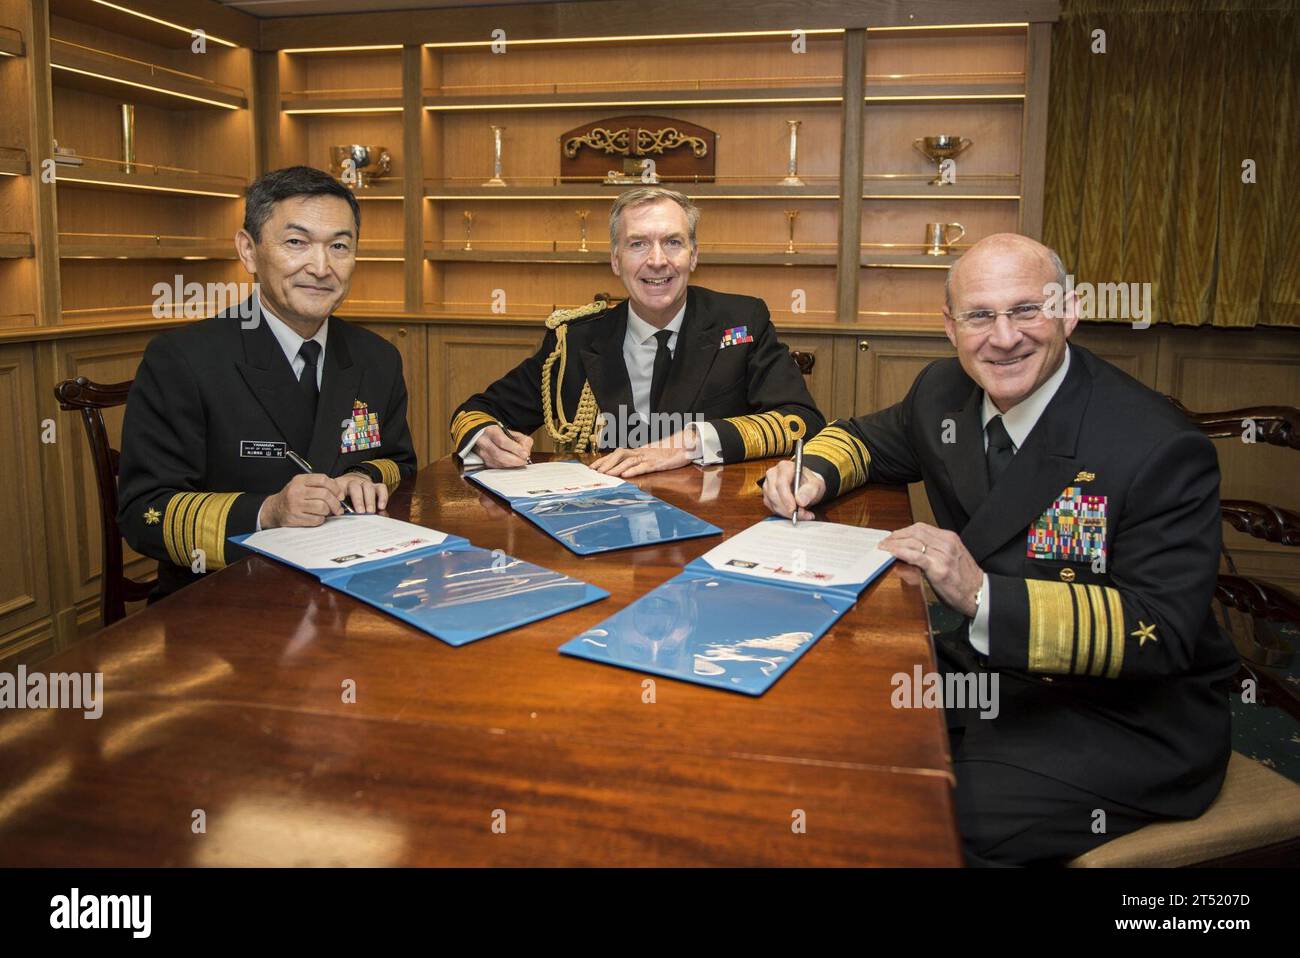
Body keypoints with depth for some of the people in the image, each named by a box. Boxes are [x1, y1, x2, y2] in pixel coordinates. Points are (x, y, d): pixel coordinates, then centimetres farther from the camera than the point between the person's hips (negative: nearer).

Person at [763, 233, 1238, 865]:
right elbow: (871, 437, 18)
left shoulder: (1162, 450, -21)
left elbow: (1163, 632, -25)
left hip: (1121, 715, -6)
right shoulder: (945, 392, -2)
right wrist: (815, 472, -6)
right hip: (985, 668, 6)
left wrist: (983, 595, -36)